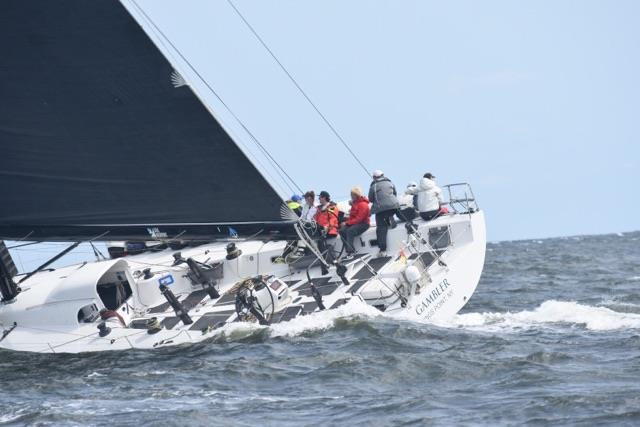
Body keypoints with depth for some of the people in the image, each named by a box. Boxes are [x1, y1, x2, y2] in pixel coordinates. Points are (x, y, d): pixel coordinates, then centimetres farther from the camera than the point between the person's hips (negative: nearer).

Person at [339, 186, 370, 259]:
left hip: (363, 224, -8)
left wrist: (347, 223, -21)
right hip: (354, 223, 8)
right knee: (342, 230, -17)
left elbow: (359, 218, -20)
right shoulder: (354, 203, 16)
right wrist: (346, 222, -3)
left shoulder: (363, 205, -13)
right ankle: (350, 251, -26)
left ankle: (350, 253, -39)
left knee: (350, 231, -34)